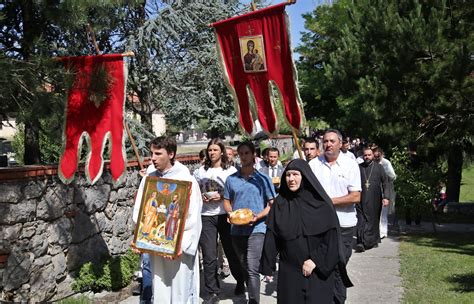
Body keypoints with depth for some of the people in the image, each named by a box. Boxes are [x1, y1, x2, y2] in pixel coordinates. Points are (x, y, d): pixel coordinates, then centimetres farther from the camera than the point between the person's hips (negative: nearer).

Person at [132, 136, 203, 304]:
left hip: (179, 247, -4)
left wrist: (182, 245, -17)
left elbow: (193, 218, -10)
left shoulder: (186, 180, -7)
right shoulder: (148, 179, 5)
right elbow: (139, 210, 8)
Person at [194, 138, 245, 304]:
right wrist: (201, 196, -4)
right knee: (209, 256, 0)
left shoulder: (231, 170, 0)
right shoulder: (201, 170, 8)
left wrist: (222, 196, -15)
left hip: (225, 215, -2)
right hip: (206, 216, 2)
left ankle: (240, 282, 34)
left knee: (231, 251, 11)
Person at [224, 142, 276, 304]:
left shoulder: (263, 179, -1)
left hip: (256, 229, -4)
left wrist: (258, 216, -16)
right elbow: (227, 202, 15)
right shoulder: (231, 179, 7)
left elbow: (272, 204, 0)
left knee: (252, 269, -15)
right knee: (244, 267, 16)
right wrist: (231, 214, -6)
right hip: (236, 229, 4)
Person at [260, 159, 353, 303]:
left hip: (319, 271, -2)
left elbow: (331, 236, -9)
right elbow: (271, 237, 1)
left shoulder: (320, 202, -6)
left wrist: (315, 260, -14)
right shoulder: (280, 203, 0)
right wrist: (268, 265, 0)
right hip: (289, 271, 2)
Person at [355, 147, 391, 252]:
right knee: (361, 220, -8)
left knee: (374, 220, 8)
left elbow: (385, 183, 1)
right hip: (362, 199, 0)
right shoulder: (359, 167, 6)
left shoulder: (379, 167, 4)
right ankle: (361, 242, -13)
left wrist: (386, 197, -9)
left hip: (375, 200, 0)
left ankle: (373, 240, 21)